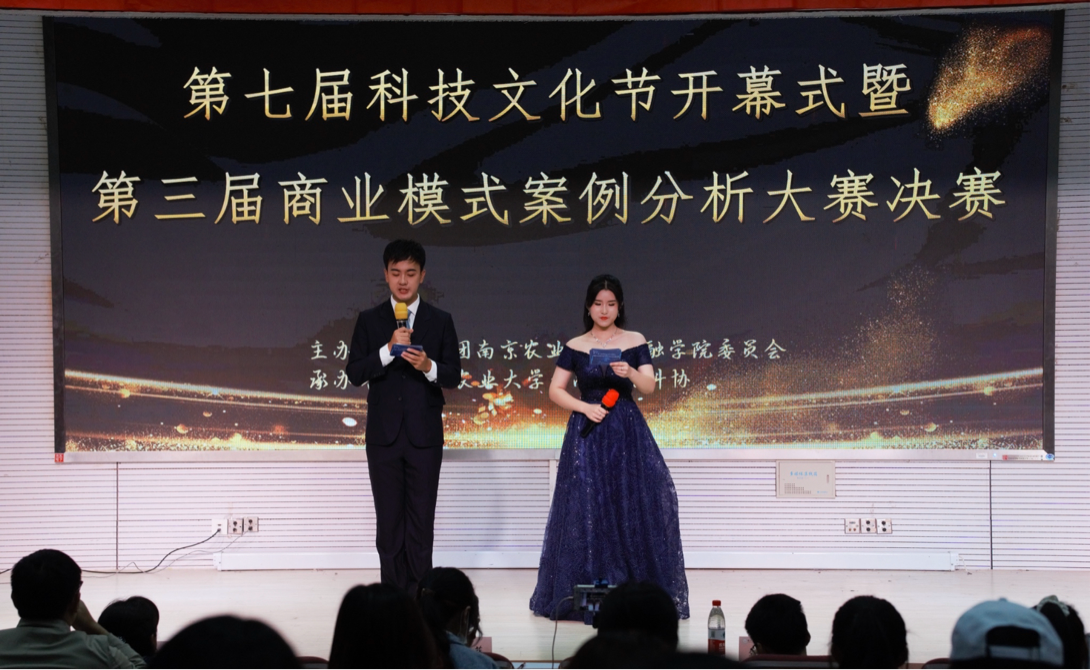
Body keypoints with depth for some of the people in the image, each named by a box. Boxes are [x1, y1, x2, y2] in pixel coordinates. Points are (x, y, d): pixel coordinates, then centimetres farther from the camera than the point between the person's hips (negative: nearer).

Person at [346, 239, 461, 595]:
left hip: (424, 436, -1)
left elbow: (454, 376, 2)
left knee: (421, 522, -1)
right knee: (388, 523, 5)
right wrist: (389, 350, -17)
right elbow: (354, 373, -3)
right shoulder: (369, 321, 5)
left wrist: (429, 366, -19)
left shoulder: (440, 321, 5)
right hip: (384, 436, 1)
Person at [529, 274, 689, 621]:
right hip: (588, 434, 0)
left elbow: (649, 387, -5)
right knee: (586, 510, -3)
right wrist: (584, 407, -10)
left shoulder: (635, 342, 5)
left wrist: (630, 372, -25)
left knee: (634, 507, -5)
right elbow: (555, 390, 5)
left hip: (628, 434, 0)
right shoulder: (575, 347, 6)